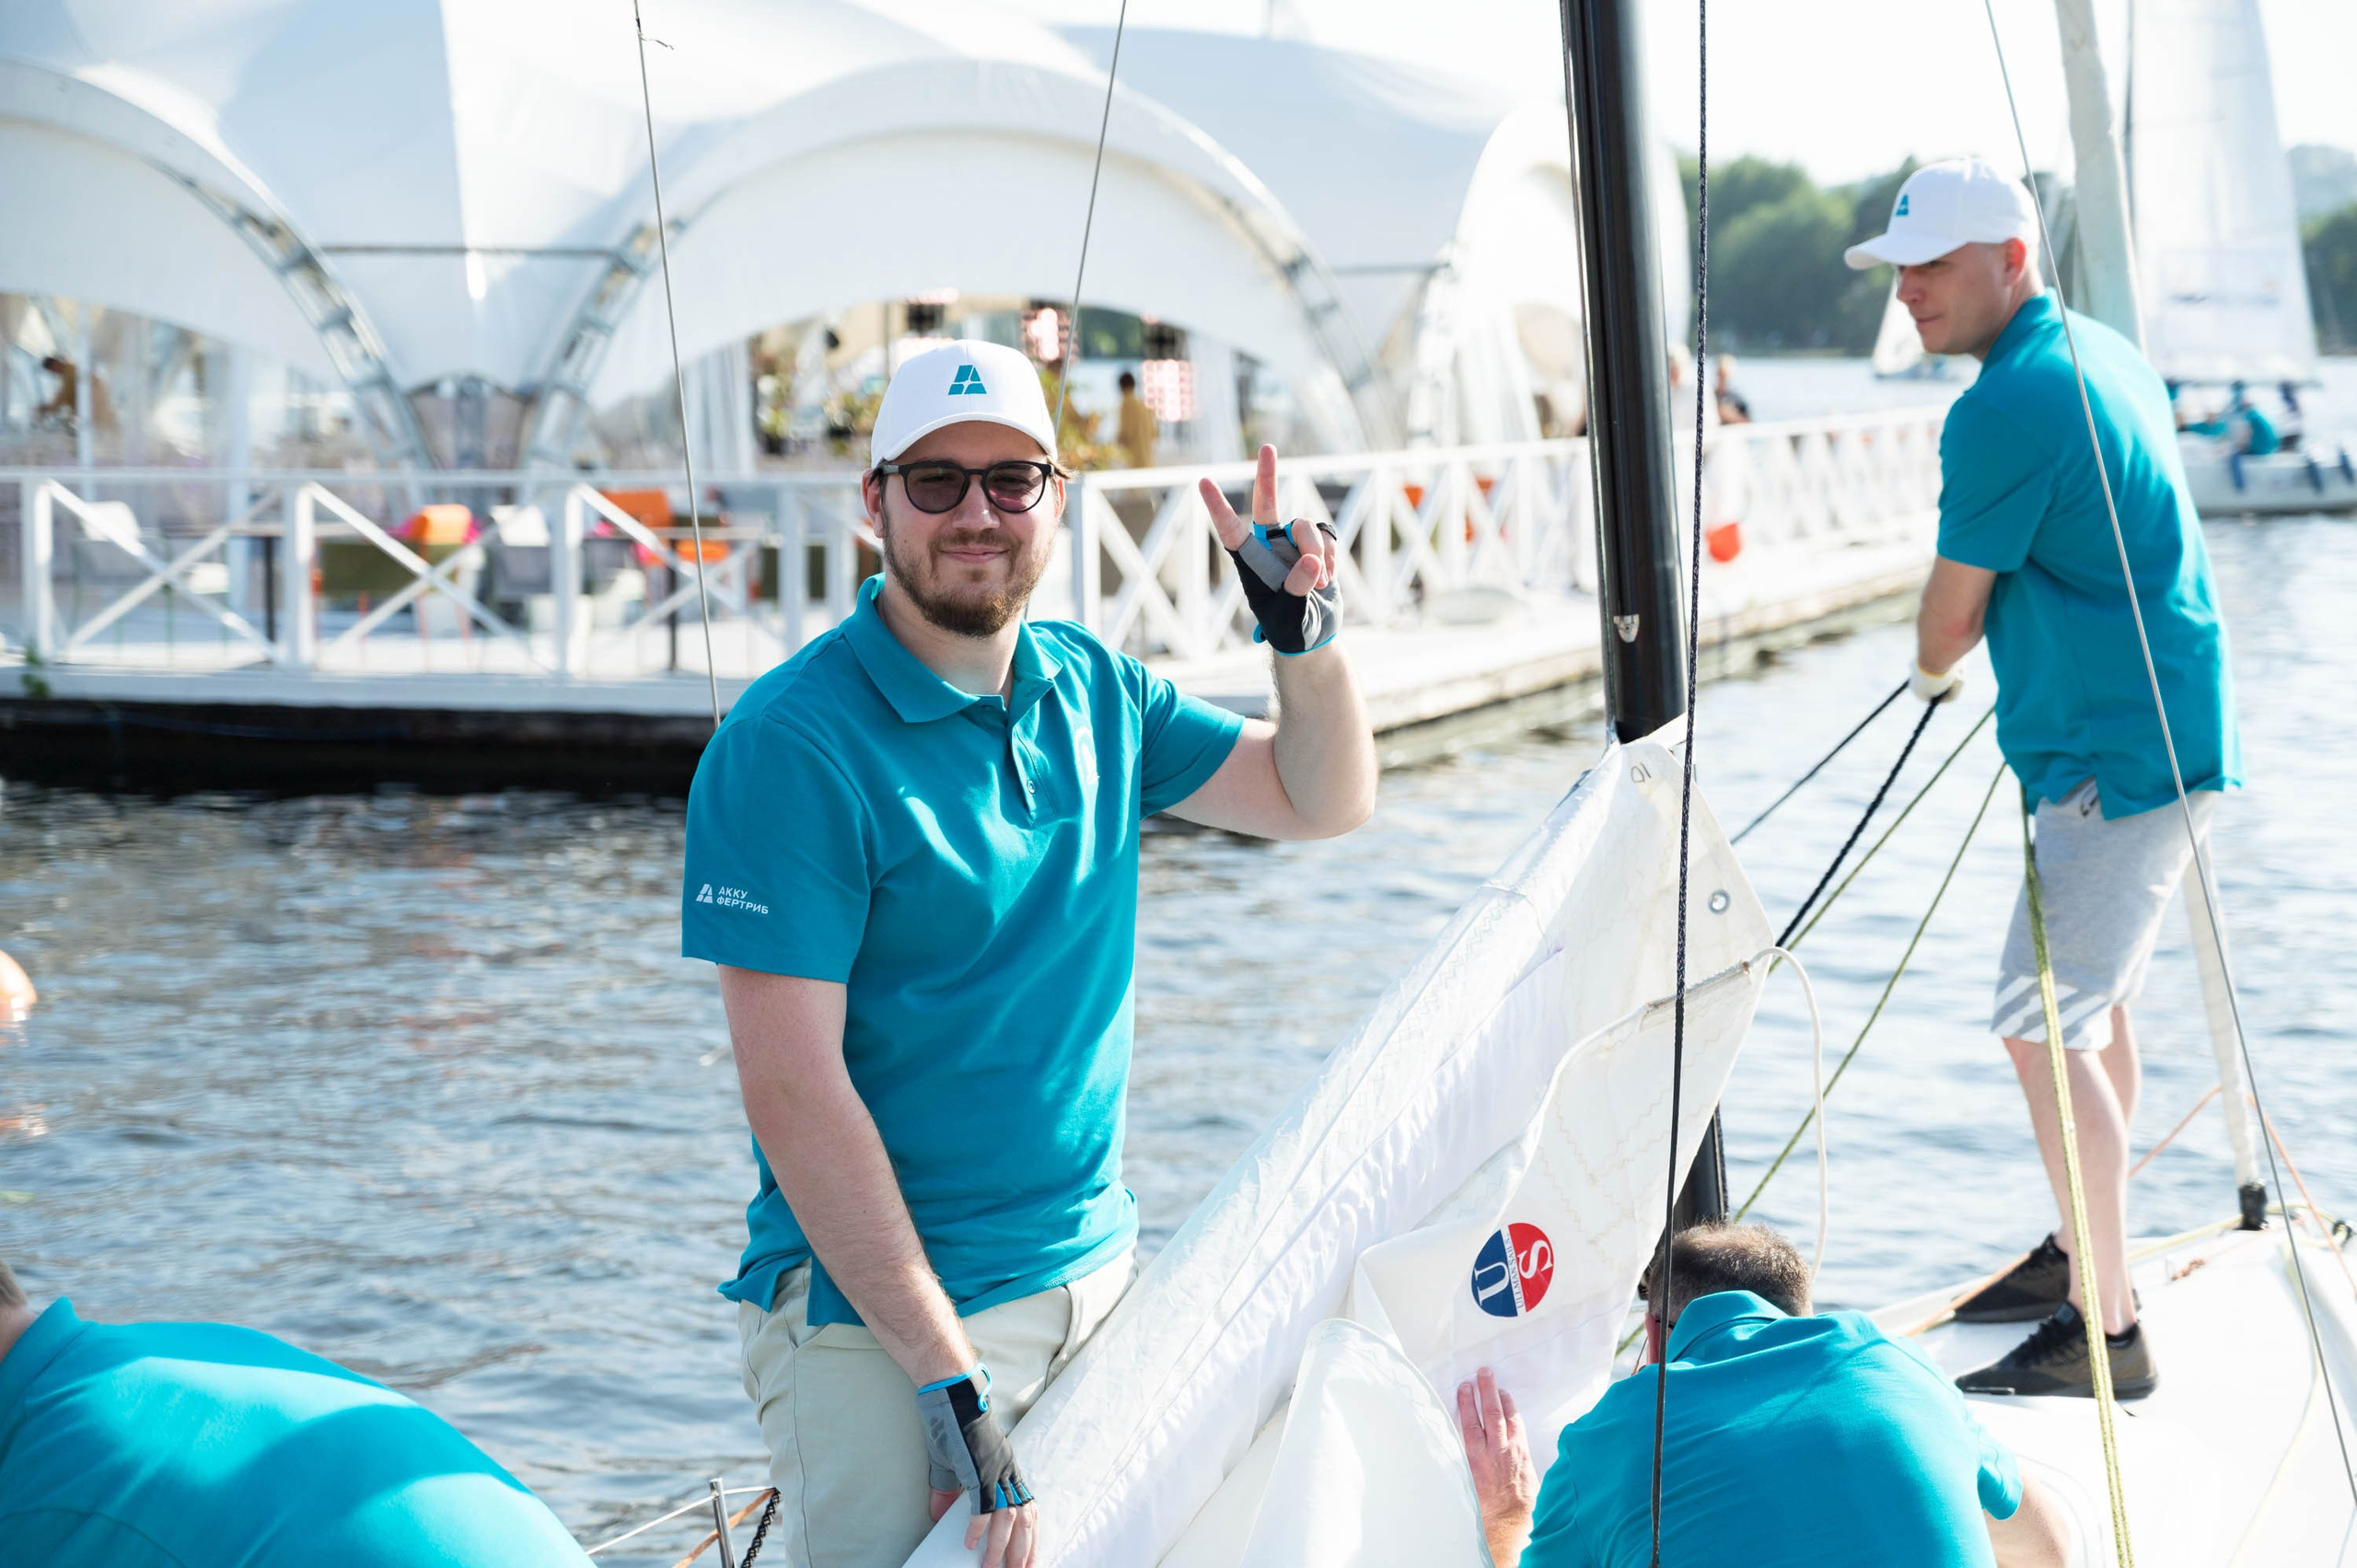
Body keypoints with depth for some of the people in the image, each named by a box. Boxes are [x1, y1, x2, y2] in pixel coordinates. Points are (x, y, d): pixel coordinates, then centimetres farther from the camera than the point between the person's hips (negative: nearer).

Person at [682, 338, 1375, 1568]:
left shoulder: (1093, 693, 5)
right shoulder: (792, 742, -15)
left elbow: (1321, 801, 16)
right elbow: (792, 1089, -20)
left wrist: (1305, 633, -5)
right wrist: (951, 1384, -23)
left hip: (1098, 1273, 6)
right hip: (874, 1319, -6)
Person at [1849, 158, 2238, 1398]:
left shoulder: (2004, 410, -19)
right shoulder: (2107, 355, 12)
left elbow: (1955, 610, -10)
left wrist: (1929, 672, 12)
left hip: (2115, 756, -11)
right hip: (2152, 729, 11)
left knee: (2045, 1029, -10)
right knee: (2093, 1005, 21)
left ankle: (2105, 1332, -7)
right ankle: (2084, 1254, 34)